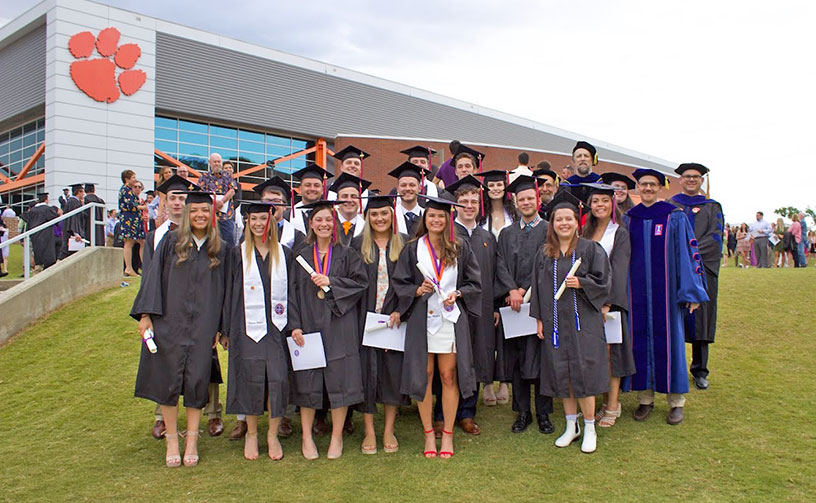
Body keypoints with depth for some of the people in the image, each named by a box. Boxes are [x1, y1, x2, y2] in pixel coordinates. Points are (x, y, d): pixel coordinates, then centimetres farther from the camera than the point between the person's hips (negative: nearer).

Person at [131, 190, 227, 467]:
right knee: (168, 380, 3)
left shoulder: (219, 249, 7)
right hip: (169, 322, 0)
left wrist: (219, 327, 3)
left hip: (202, 326, 1)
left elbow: (221, 289, 8)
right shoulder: (171, 241, 3)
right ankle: (171, 439, 17)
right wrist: (146, 314, -8)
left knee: (196, 381, 2)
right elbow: (154, 276, 0)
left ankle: (191, 441, 14)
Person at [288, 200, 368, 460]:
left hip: (339, 327, -1)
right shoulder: (301, 256, 9)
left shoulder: (346, 255, 7)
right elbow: (292, 291, 3)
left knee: (339, 380, 1)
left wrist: (331, 282, -13)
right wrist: (295, 325, -7)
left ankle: (337, 437, 15)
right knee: (307, 382, 3)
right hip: (308, 326, 1)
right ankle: (307, 437, 18)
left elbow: (361, 282, -2)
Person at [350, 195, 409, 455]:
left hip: (395, 317, 0)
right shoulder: (358, 244, 5)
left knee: (394, 370, 2)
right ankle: (369, 432, 15)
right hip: (365, 317, 0)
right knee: (366, 370, 2)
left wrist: (400, 310, -10)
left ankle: (389, 431, 17)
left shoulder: (405, 243, 5)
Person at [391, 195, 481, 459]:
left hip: (451, 319, 0)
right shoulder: (412, 249, 5)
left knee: (449, 376, 3)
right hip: (421, 319, 0)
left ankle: (447, 434, 16)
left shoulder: (460, 248, 6)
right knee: (424, 375, 4)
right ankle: (429, 434, 17)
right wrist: (418, 290, -14)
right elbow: (399, 283, 4)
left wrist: (457, 293, -10)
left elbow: (474, 283, 8)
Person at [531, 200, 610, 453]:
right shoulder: (544, 253, 9)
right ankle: (571, 426, 21)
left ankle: (590, 429, 12)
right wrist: (539, 318, 5)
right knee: (560, 373, 6)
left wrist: (581, 283, -19)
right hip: (554, 321, 3)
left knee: (583, 372, -4)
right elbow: (538, 287, 10)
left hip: (582, 320, -3)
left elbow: (602, 281, -1)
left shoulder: (590, 249, 1)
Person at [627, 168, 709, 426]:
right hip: (637, 290, 3)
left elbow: (687, 252, -2)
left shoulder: (675, 217, -1)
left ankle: (677, 401, 14)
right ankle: (645, 397, 17)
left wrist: (691, 292, -7)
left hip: (665, 288, -3)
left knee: (668, 339, 2)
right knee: (640, 339, 5)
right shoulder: (629, 219, 8)